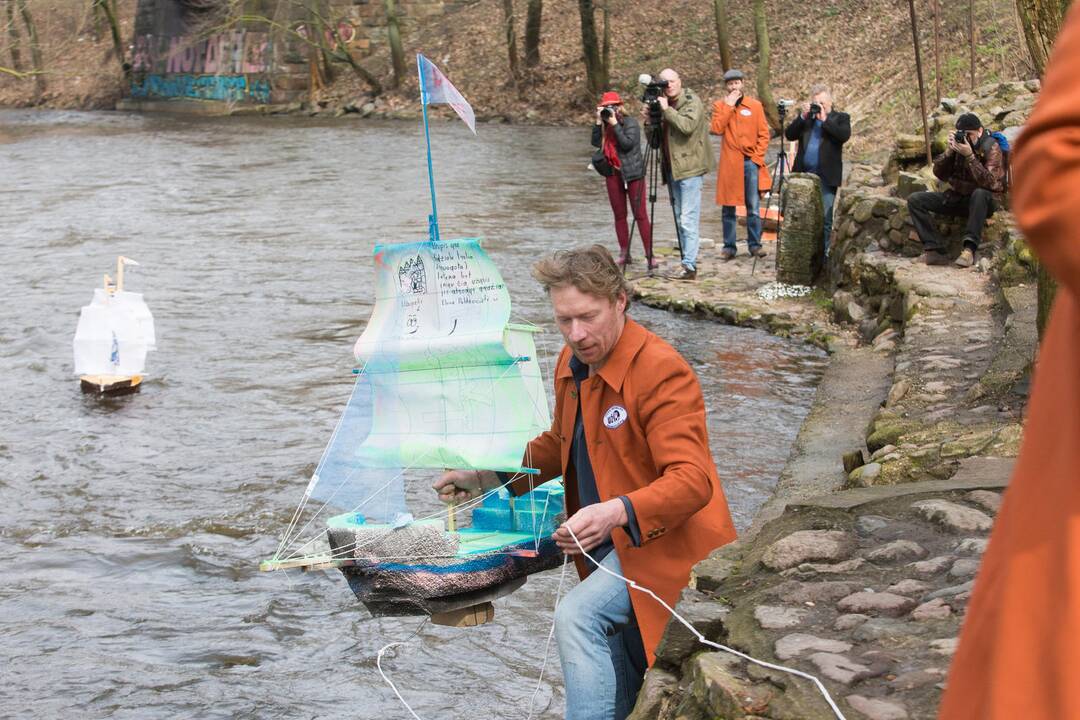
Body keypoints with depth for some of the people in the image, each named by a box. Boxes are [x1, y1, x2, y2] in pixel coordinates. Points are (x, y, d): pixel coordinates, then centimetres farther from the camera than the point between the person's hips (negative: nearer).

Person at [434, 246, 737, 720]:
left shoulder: (661, 371, -24)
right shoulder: (573, 364, 2)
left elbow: (691, 481, -32)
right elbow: (559, 443, 19)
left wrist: (616, 512, -47)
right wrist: (486, 477, 7)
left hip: (664, 543, -9)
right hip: (612, 544, 9)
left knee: (577, 618, -29)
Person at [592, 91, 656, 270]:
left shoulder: (630, 123, -7)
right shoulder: (605, 126, 9)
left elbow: (627, 143, -20)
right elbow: (596, 142, -2)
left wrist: (615, 124, -19)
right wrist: (598, 122, -9)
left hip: (632, 173, -6)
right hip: (613, 174, 6)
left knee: (640, 214, -8)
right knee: (619, 215, 8)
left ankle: (649, 255, -8)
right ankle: (624, 254, 14)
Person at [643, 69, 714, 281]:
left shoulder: (692, 102, -5)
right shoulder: (663, 105, 16)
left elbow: (687, 126, -23)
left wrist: (667, 110, -19)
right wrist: (649, 120, -1)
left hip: (690, 169, -8)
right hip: (673, 169, 8)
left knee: (688, 219, -13)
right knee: (680, 219, 11)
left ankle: (689, 265, -16)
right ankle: (687, 261, 16)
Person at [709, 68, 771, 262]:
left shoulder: (755, 106, 7)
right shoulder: (719, 106, 7)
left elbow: (764, 134, 6)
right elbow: (716, 129, -10)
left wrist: (757, 157, -4)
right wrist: (728, 106, -10)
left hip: (751, 162, 0)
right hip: (729, 164, 0)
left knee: (754, 208, 0)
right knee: (728, 208, 3)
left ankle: (754, 245, 7)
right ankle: (729, 246, 9)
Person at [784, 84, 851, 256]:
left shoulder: (840, 118, 7)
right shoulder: (805, 117, 16)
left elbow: (844, 135, -13)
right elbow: (789, 135, 4)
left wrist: (824, 119, -11)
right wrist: (803, 116, -6)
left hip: (826, 177, -3)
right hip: (803, 175, 3)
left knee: (824, 219, -4)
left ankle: (822, 253, 1)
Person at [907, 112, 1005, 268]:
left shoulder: (991, 148, -13)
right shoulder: (959, 143, 1)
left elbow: (989, 182, -27)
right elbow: (939, 173, 1)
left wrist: (970, 156, -31)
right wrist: (950, 152, -16)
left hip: (982, 202, -6)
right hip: (957, 197, 6)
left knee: (980, 194, -42)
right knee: (915, 200, -9)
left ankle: (969, 249, -38)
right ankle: (935, 250, -21)